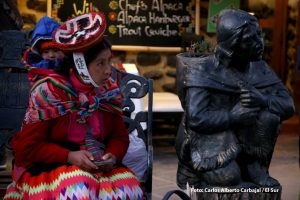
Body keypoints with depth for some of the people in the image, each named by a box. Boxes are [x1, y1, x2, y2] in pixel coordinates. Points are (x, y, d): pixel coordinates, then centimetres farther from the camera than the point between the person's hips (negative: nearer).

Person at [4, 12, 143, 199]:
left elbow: (120, 136, 8)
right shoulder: (48, 91, -12)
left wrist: (113, 156, -15)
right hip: (50, 166, -4)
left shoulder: (109, 90, 1)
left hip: (98, 167, 4)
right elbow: (28, 146, -10)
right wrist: (69, 156, -23)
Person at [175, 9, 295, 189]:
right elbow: (196, 119, -27)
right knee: (226, 176, -34)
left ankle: (252, 166, -7)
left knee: (268, 115, -23)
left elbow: (288, 106, -7)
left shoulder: (259, 68, -2)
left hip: (243, 139, 5)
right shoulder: (203, 71, -17)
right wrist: (233, 116, -32)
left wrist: (263, 100, -27)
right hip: (209, 137, -5)